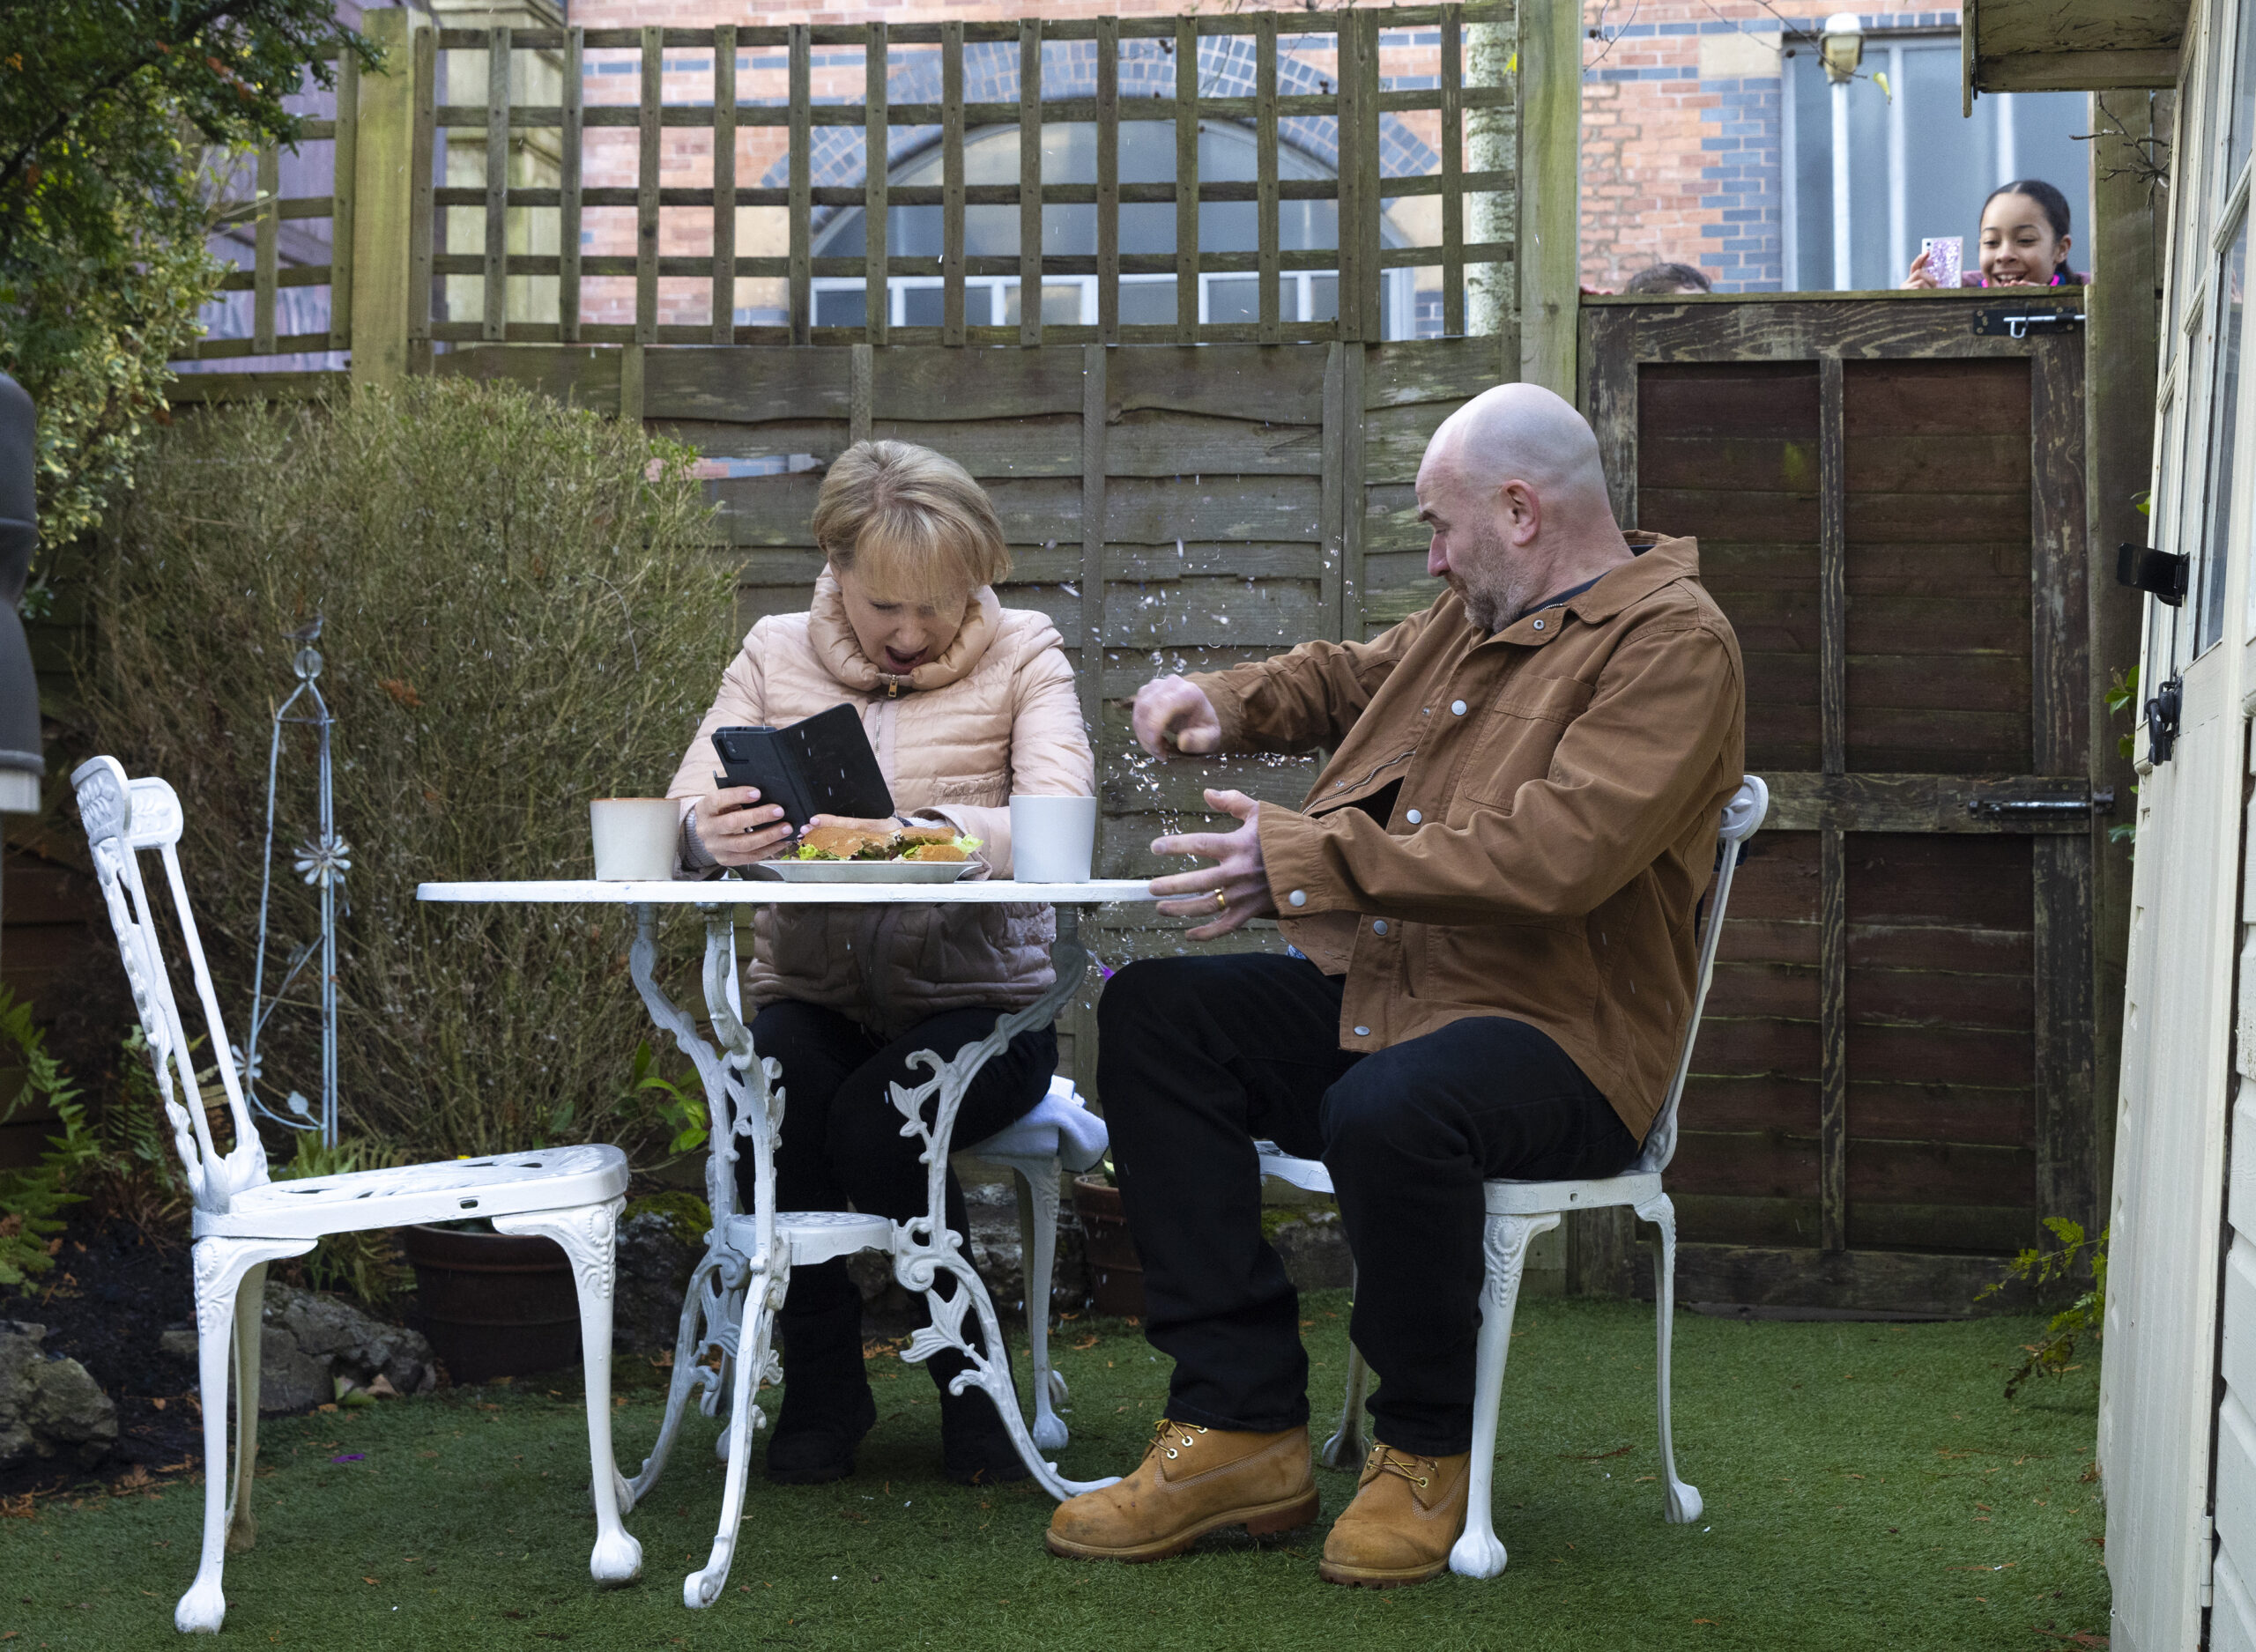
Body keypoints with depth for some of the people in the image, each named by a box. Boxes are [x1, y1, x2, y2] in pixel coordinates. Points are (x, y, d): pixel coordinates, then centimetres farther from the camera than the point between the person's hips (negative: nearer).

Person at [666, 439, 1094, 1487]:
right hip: (813, 997, 2)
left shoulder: (1021, 656, 1)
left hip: (976, 1000, -2)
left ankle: (970, 1380, -4)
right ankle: (822, 1389, -4)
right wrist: (710, 835, -31)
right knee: (766, 1108, -30)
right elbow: (685, 821, -4)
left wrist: (935, 833, -39)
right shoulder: (776, 655, 7)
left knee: (873, 1126, -31)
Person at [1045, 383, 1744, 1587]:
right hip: (1376, 993, 9)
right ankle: (1241, 1426, -9)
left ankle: (1426, 1449, -11)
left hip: (1555, 1035, -9)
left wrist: (1306, 859, -26)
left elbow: (1554, 855, -26)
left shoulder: (1671, 642, -12)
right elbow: (1350, 678, 38)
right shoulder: (1477, 617, 17)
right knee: (1153, 1014, -6)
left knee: (1387, 1109, -38)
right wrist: (1225, 702, 15)